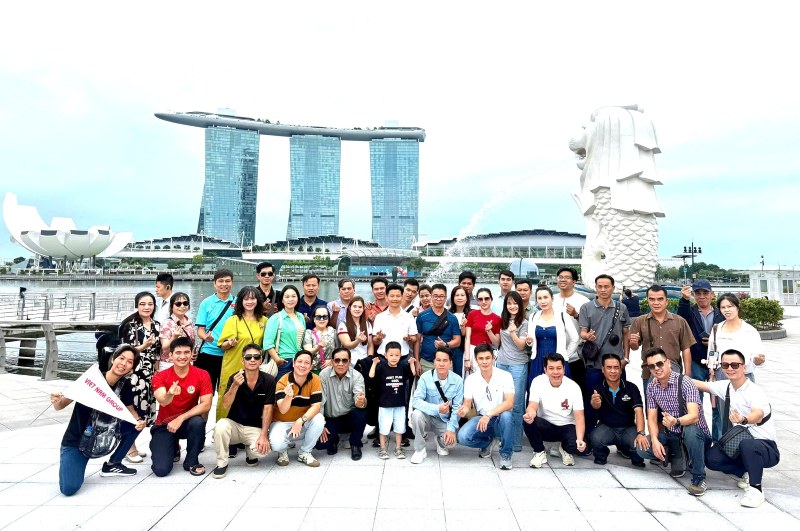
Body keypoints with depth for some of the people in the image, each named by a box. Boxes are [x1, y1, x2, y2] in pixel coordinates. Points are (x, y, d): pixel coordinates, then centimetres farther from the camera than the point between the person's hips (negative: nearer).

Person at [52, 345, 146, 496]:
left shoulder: (125, 385, -9)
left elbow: (130, 410, 2)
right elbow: (60, 407, -15)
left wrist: (139, 421, -20)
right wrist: (56, 401, -39)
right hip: (76, 442, -4)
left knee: (136, 425, -13)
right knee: (69, 488, -22)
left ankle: (112, 465, 7)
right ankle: (76, 465, 13)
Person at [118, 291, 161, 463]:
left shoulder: (156, 325, 10)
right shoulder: (130, 325, -7)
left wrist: (156, 373, 14)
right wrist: (143, 346, -25)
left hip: (150, 374, 6)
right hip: (133, 372, -6)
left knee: (145, 408, 9)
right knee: (132, 408, -6)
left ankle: (131, 446, 23)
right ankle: (129, 449, 6)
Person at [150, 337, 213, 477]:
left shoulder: (202, 375, -12)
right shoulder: (160, 376, -13)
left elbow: (206, 405, -18)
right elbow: (162, 402, -30)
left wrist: (181, 418, -28)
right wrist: (170, 394, -53)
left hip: (187, 422, 0)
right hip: (164, 425, 0)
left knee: (198, 422, -36)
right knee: (161, 470, -16)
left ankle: (191, 462, -9)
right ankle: (173, 449, 21)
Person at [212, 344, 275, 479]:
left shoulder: (268, 381, -9)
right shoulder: (234, 378, -8)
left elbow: (267, 409, -9)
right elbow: (225, 405, -18)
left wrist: (263, 435, -18)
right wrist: (235, 385, -35)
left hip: (256, 427, 0)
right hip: (234, 424, 1)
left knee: (262, 449, -29)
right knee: (221, 425, -32)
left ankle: (249, 452, 11)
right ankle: (222, 463, -7)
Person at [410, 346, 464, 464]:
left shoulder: (458, 380, -10)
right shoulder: (425, 377, -14)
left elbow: (456, 408, -9)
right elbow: (416, 401, -22)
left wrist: (451, 429, -20)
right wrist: (437, 409, -34)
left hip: (445, 421, 1)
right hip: (428, 417, 0)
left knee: (451, 442, -25)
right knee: (417, 414, -32)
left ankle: (439, 439, 14)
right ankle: (420, 450, -10)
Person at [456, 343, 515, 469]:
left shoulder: (505, 376, -12)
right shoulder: (470, 379, -3)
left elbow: (509, 403, -22)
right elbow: (467, 404, 0)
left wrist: (489, 415, -34)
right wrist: (464, 409, -26)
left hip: (501, 420, -2)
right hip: (481, 418, 3)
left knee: (506, 415, -38)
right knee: (462, 437, -25)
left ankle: (505, 454, -13)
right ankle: (489, 441, 9)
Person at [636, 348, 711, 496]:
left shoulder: (684, 382, -20)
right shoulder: (651, 387, -2)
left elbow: (694, 416, -32)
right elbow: (651, 418, -4)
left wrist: (676, 421, -53)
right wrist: (655, 440, -22)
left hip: (696, 433, -5)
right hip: (671, 435, 5)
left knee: (690, 430, -40)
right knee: (642, 448, -17)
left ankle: (698, 478, -18)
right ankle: (677, 458, 10)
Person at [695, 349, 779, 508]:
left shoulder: (755, 391, -21)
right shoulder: (725, 386, -1)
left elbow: (758, 416, -41)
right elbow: (699, 384, 12)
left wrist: (743, 420, -63)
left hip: (766, 447, -6)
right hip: (740, 444, 6)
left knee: (747, 444, -38)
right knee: (711, 458, -16)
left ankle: (756, 489, -17)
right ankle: (746, 474, 9)